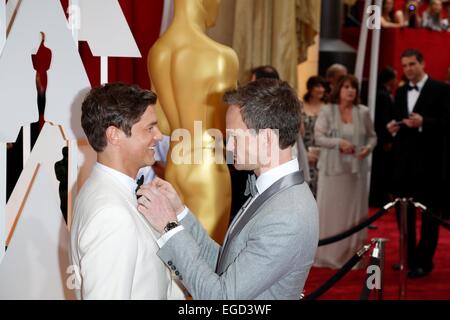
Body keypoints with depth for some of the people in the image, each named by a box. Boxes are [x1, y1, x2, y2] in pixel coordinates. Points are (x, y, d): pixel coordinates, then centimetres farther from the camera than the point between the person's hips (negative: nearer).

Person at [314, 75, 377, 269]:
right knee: (330, 211, 1)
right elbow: (319, 137, -7)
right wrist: (338, 142, -21)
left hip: (356, 169, 2)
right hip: (332, 168, -2)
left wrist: (369, 148, -9)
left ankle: (352, 255, 15)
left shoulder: (363, 112, 4)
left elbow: (372, 136, 12)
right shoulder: (327, 111, -2)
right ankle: (328, 255, 12)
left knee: (354, 212, 5)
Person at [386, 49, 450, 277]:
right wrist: (393, 128, -2)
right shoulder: (400, 92, 14)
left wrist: (423, 123, -26)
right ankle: (408, 257, 23)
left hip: (429, 162, -6)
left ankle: (423, 261, 8)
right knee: (404, 212, 12)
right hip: (403, 160, 6)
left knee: (429, 214, 2)